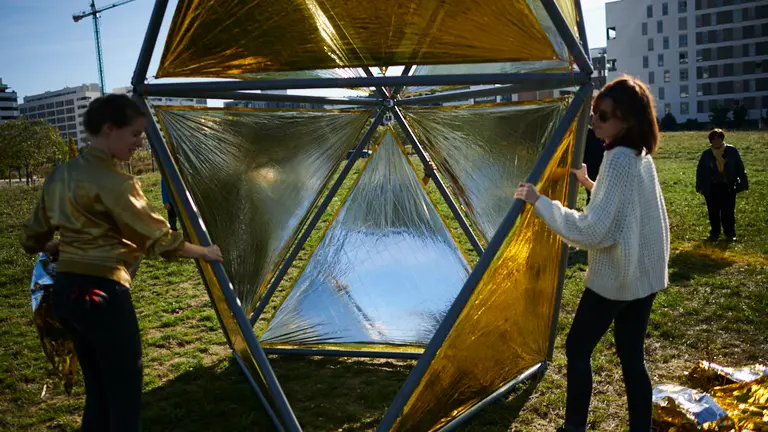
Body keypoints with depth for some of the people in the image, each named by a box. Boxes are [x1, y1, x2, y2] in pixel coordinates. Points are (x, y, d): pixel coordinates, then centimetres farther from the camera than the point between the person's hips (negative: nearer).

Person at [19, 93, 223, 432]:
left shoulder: (60, 176, 11)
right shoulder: (113, 181, -15)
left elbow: (32, 239, 18)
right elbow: (157, 238, -12)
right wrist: (203, 252, 2)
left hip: (65, 289, 9)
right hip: (101, 291, -9)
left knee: (97, 389, 18)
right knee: (124, 391, 3)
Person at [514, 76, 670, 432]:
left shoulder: (618, 161, -22)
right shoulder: (642, 157, 6)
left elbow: (593, 231, -26)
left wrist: (540, 202, -23)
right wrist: (590, 183, 20)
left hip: (614, 278, -8)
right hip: (643, 275, 8)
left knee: (578, 349, 8)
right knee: (632, 356, 14)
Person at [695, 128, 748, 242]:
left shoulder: (732, 151, -2)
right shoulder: (706, 154, 0)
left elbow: (740, 168, 2)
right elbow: (700, 171, 6)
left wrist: (743, 183, 0)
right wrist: (700, 187, 3)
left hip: (728, 187, -1)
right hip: (711, 188, 1)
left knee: (728, 212, 3)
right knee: (713, 212, 7)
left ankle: (730, 234, 14)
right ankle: (714, 233, 18)